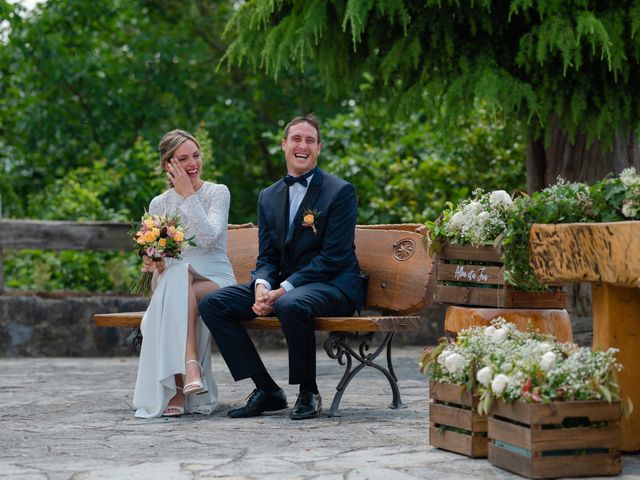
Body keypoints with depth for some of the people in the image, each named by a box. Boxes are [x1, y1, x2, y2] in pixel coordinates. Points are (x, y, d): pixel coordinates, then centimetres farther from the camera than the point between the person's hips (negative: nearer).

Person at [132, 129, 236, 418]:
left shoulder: (218, 193, 2)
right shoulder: (159, 205, 11)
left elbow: (208, 237, -15)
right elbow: (156, 256, 14)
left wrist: (188, 195, -13)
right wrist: (152, 264, -10)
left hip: (216, 281, -2)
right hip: (172, 283, 2)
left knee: (179, 279, -35)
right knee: (178, 274, -35)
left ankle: (178, 391, -41)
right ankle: (190, 369, -44)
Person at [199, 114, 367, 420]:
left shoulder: (340, 191, -6)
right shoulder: (269, 197, 14)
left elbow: (333, 257, -14)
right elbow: (266, 257, 11)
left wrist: (285, 289, -21)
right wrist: (262, 286, -13)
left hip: (332, 285, -7)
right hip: (282, 286, 7)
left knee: (290, 305, -40)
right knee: (213, 303, -11)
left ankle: (308, 393, -17)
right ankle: (266, 390, -8)